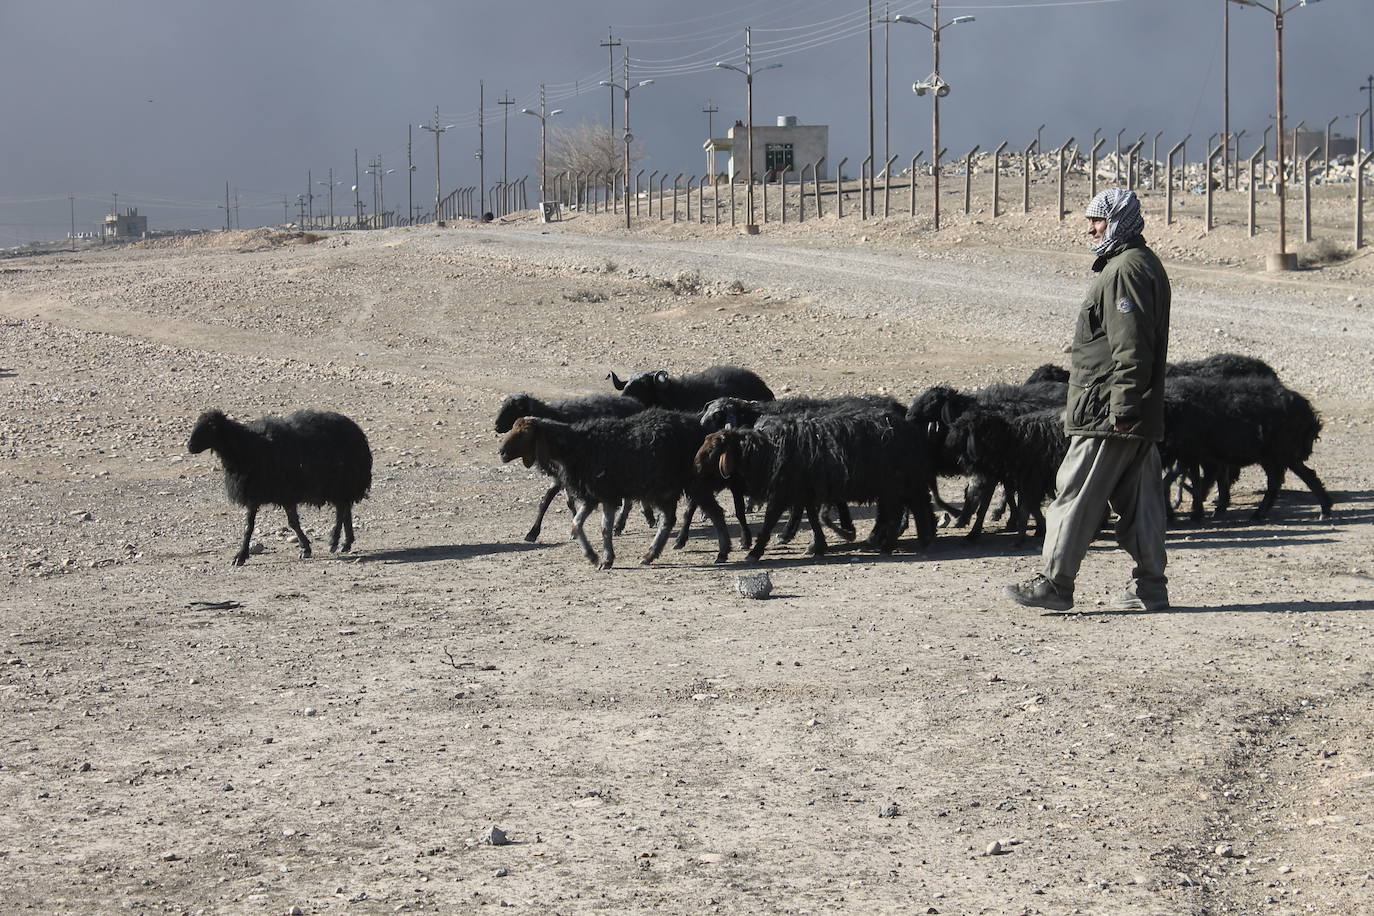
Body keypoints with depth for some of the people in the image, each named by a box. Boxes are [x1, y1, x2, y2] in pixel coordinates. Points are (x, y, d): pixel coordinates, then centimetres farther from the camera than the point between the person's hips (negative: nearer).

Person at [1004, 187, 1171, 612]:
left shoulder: (1126, 269, -14)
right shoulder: (1145, 264, 20)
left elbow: (1130, 347, -21)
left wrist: (1122, 406, -23)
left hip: (1106, 416, -11)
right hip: (1136, 416, 11)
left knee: (1077, 494, -7)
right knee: (1137, 498, 10)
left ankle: (1054, 582, -4)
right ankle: (1149, 586, 12)